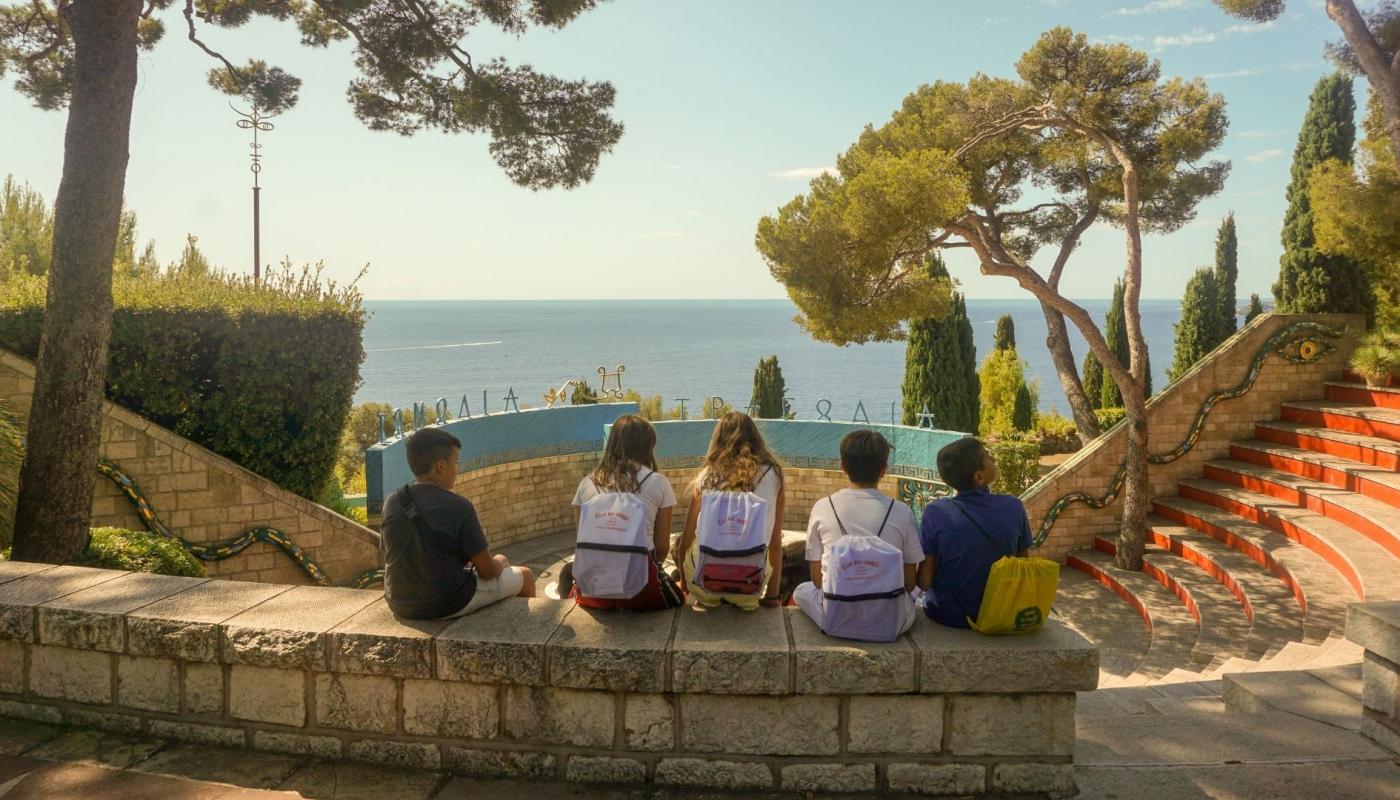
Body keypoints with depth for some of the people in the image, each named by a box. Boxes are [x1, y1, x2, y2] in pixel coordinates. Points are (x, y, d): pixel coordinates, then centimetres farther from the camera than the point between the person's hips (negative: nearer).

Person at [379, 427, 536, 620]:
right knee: (524, 576, 17)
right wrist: (500, 563, 9)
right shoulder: (457, 507, -21)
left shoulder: (391, 503, -5)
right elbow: (487, 571, -15)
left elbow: (412, 556, 9)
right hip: (449, 604, -6)